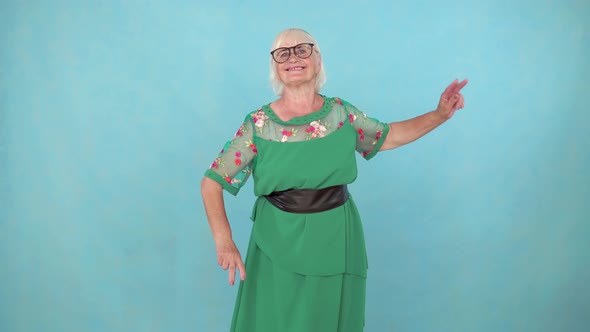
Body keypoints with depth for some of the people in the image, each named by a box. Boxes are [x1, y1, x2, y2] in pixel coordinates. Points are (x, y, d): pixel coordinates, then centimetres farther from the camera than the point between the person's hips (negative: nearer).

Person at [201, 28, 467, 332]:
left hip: (335, 243, 2)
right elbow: (212, 182, -8)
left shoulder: (341, 112, -2)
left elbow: (389, 136, 14)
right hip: (279, 247, -2)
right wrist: (224, 241, -20)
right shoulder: (258, 124, -10)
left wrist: (440, 114, 2)